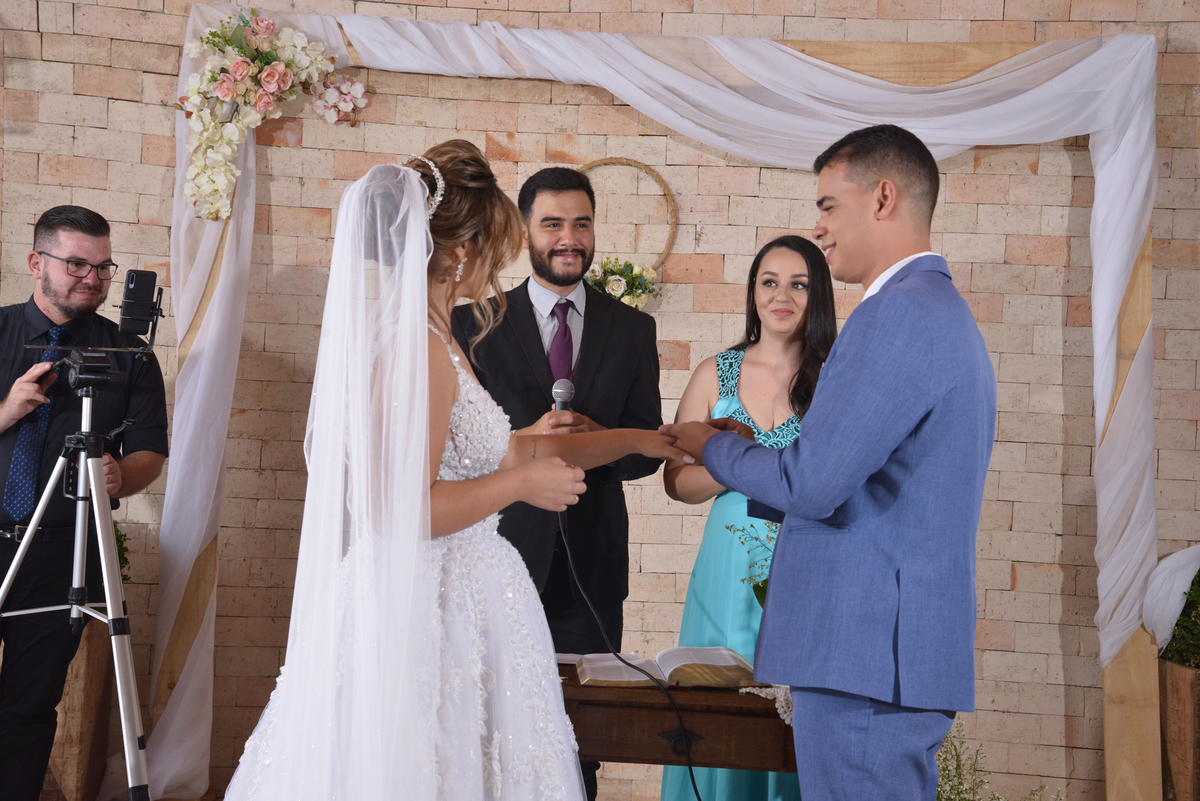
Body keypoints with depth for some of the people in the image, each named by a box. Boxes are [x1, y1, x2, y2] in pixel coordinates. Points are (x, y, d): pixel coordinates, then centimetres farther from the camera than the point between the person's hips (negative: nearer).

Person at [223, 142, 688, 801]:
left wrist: (636, 440, 26)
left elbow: (499, 451, 21)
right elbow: (398, 510, -25)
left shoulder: (431, 340, 13)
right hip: (430, 615, -10)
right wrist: (523, 484, -12)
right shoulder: (417, 348, -18)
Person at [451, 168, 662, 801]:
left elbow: (647, 449, 8)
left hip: (590, 565, 2)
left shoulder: (632, 330, 10)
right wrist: (525, 441, -19)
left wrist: (598, 442, -14)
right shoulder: (476, 321, 4)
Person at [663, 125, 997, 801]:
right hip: (917, 644, 10)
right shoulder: (947, 313, 19)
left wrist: (712, 446, -2)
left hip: (867, 652, -10)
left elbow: (811, 485, -19)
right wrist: (756, 451, 17)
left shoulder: (897, 314, -15)